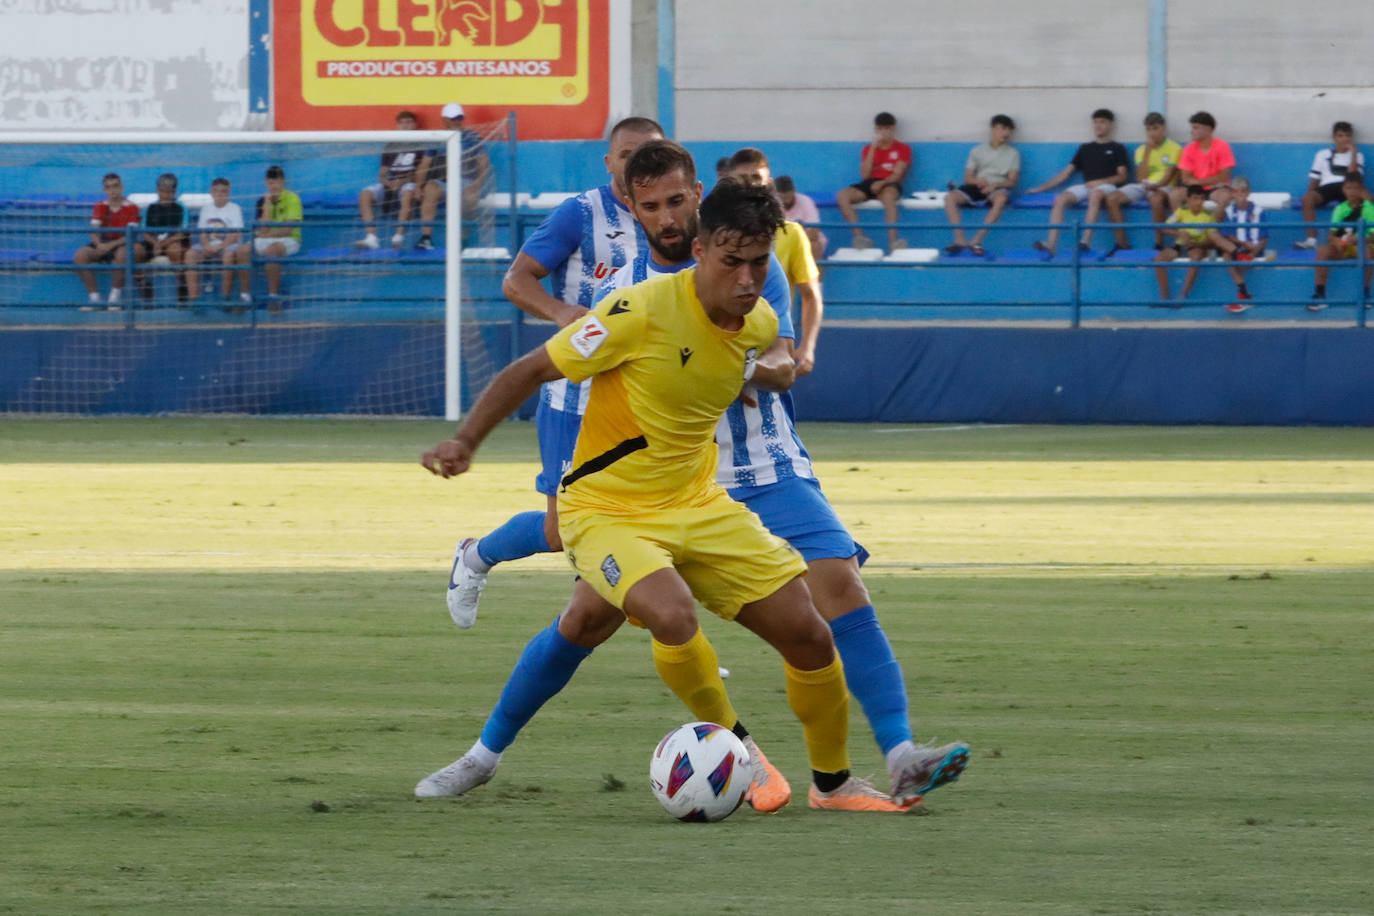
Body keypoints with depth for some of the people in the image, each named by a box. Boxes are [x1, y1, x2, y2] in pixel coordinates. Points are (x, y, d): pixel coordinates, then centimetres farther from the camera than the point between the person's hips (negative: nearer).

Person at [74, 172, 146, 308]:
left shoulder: (131, 208, 0)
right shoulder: (100, 207, 11)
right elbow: (94, 232, 1)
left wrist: (112, 245, -26)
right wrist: (99, 244, -23)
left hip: (121, 244, -3)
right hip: (103, 244, 3)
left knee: (122, 254, -41)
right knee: (80, 255, -26)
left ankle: (114, 298, -25)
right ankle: (94, 296, -16)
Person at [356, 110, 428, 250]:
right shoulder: (390, 148, 20)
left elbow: (422, 172, -3)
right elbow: (382, 173, 16)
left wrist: (403, 181, -16)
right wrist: (387, 182, -7)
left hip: (409, 183, -4)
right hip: (390, 184, 4)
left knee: (408, 192, -41)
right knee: (365, 194, -23)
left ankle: (399, 235, -44)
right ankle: (371, 237, -31)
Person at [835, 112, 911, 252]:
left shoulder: (902, 149, 10)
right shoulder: (868, 149, 18)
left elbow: (897, 174, -3)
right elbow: (864, 174, 4)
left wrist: (882, 183, -23)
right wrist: (873, 148, 0)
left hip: (889, 184, -4)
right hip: (869, 183, 4)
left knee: (888, 195, -42)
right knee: (842, 196, -26)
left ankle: (892, 242, -52)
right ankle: (859, 237, -35)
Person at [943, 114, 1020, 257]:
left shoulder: (1013, 153, 14)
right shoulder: (977, 151, 18)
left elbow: (1012, 181, 3)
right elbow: (968, 178, 11)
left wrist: (995, 185, -17)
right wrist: (978, 181, -13)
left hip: (998, 187, -2)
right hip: (977, 186, 2)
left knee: (1001, 198, -40)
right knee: (950, 197, -27)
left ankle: (977, 240, -43)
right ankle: (960, 239, -33)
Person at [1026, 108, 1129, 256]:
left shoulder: (1117, 149, 15)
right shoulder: (1085, 149, 25)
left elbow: (1121, 177, 4)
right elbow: (1066, 173, 23)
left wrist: (1100, 182, -12)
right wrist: (1041, 188, 16)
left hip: (1107, 186, -4)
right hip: (1085, 187, 4)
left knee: (1095, 194, -42)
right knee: (1060, 199, -28)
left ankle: (1086, 241, -49)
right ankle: (1050, 245, -39)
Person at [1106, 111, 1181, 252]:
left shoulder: (1174, 149, 3)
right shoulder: (1141, 150, 16)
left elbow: (1170, 175, -8)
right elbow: (1140, 177, 4)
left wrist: (1156, 185, -28)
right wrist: (1148, 151, 1)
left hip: (1163, 188, -5)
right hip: (1143, 187, 5)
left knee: (1156, 199, -42)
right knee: (1112, 198, -19)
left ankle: (1158, 245, -34)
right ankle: (1122, 244, -19)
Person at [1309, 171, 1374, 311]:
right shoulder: (1340, 209, 5)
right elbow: (1331, 234, 1)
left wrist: (1358, 239, -32)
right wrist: (1335, 240, -23)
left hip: (1361, 246, -3)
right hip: (1342, 248, 3)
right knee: (1323, 251, -27)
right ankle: (1319, 294, -24)